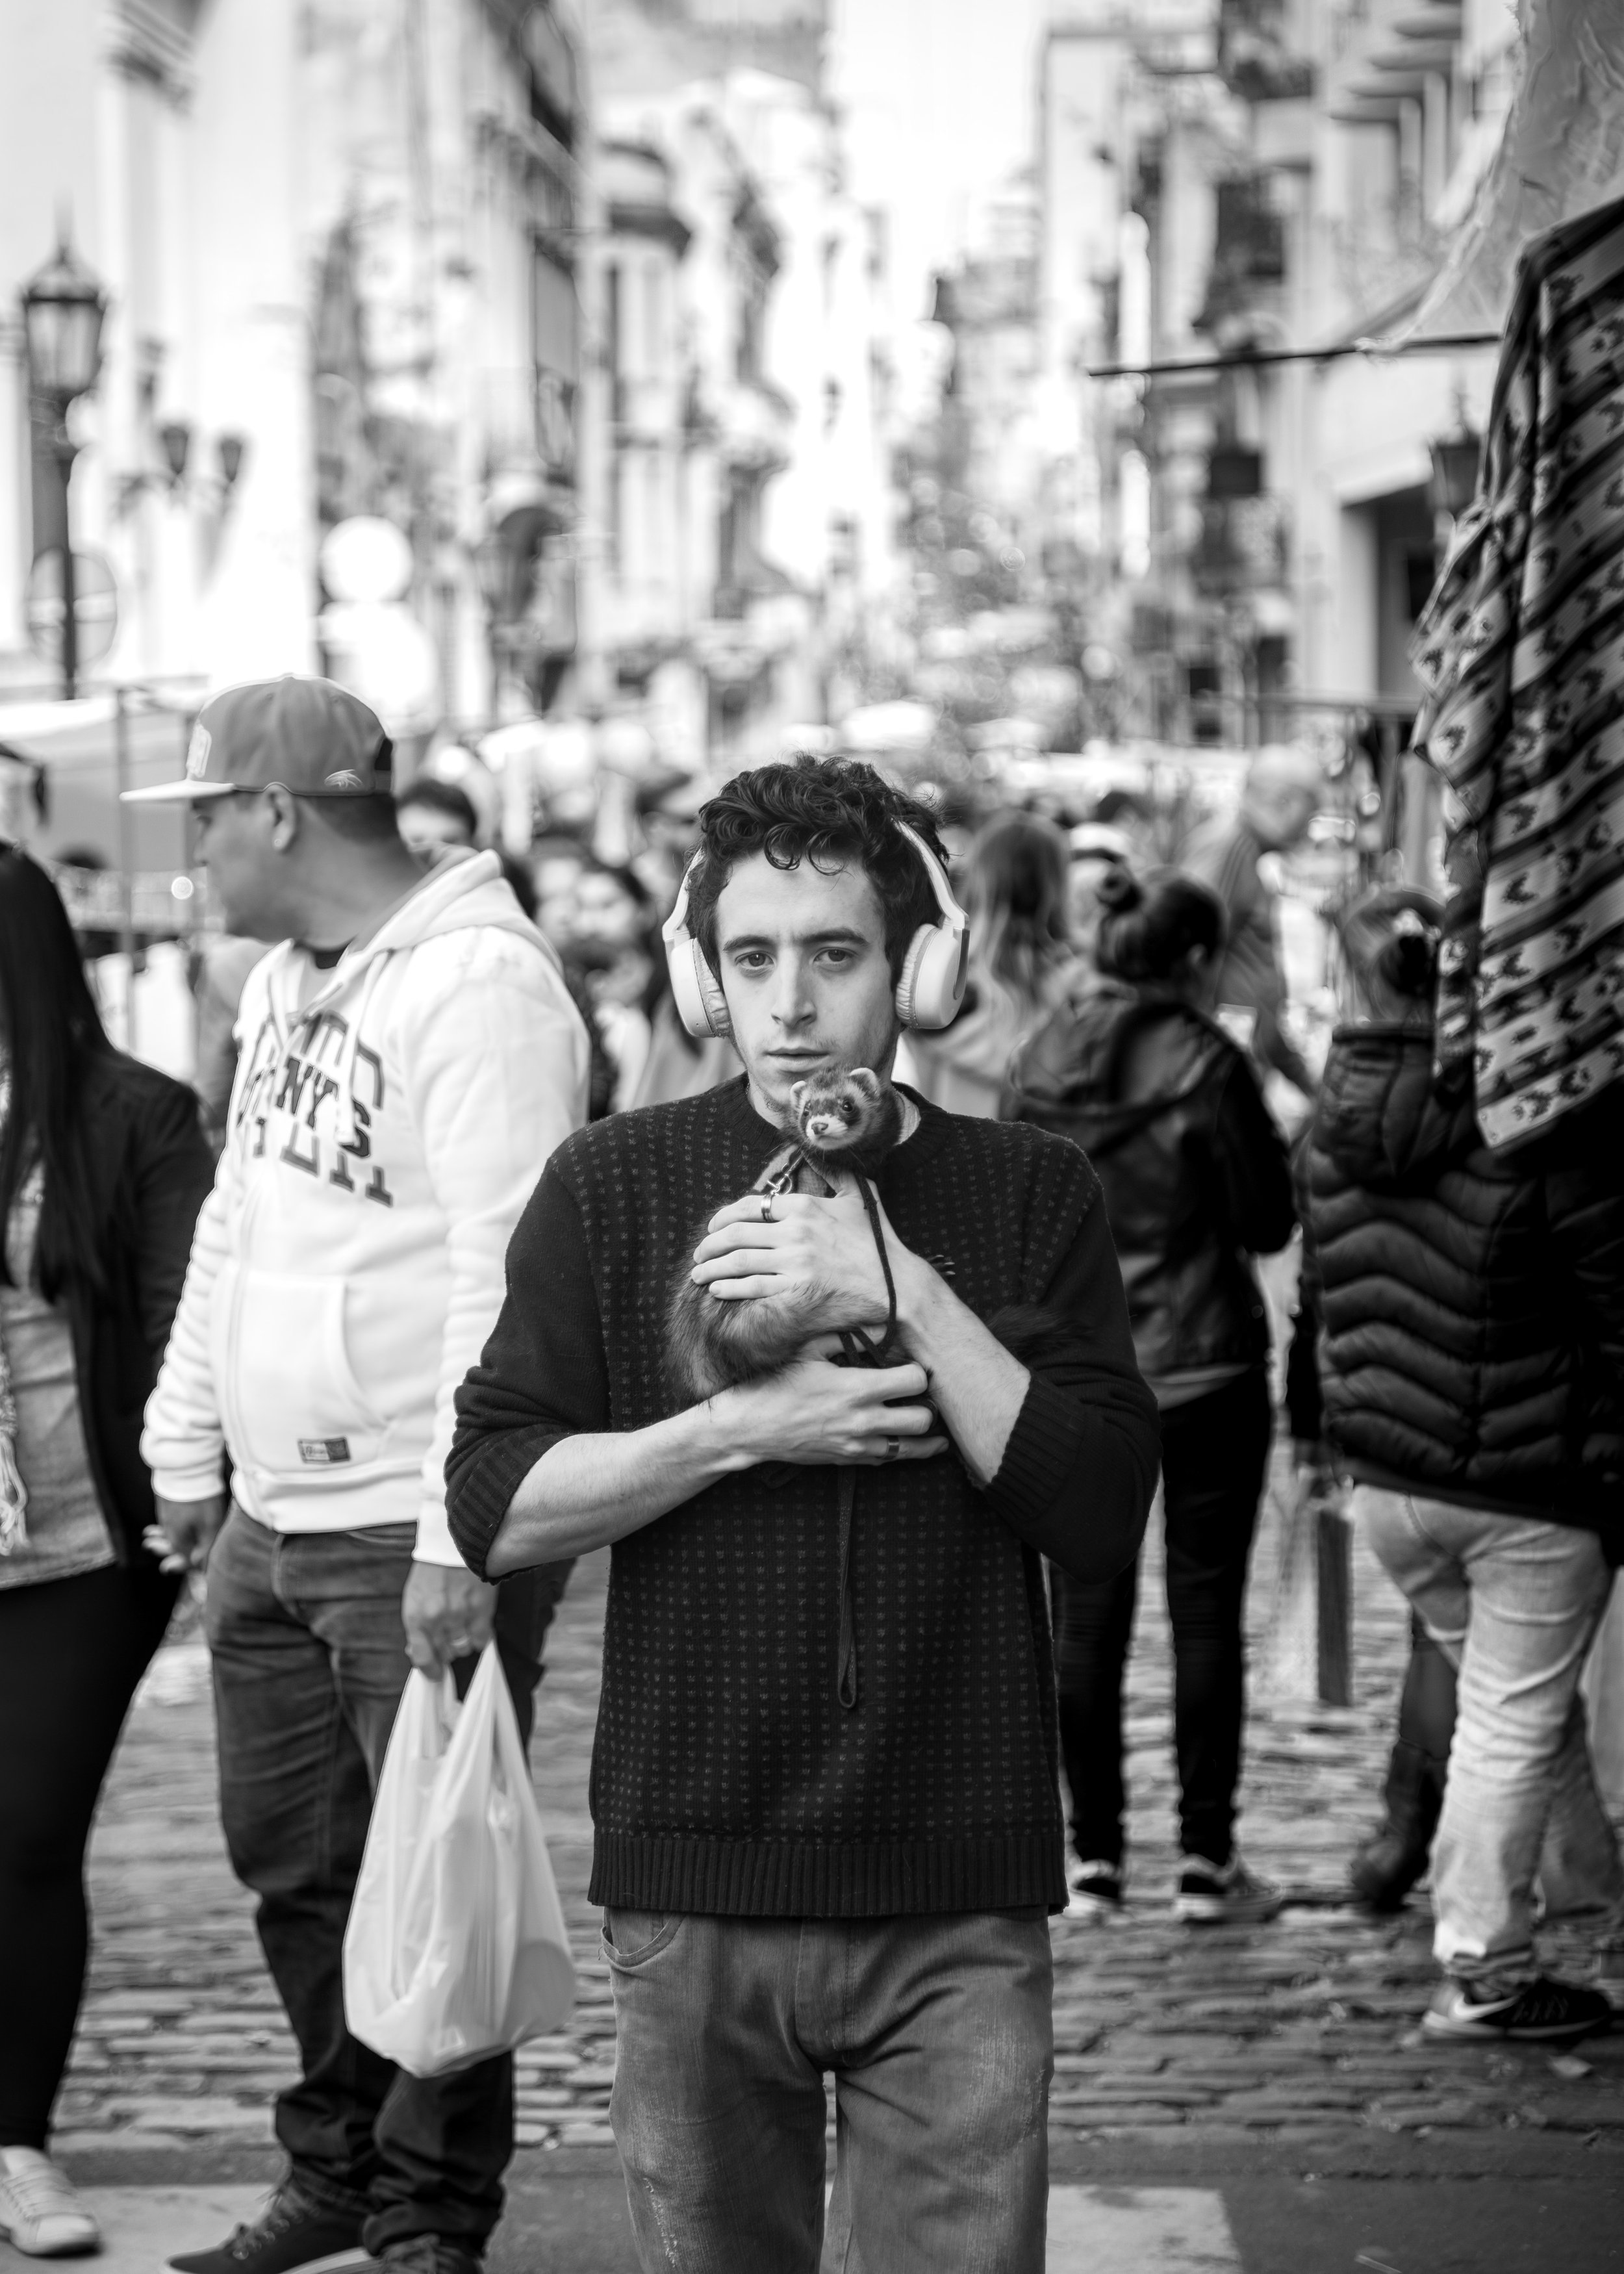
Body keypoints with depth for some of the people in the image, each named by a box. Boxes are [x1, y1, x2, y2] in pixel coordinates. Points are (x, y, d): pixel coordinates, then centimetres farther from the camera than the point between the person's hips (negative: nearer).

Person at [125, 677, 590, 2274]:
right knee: (290, 1859, 17)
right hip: (271, 1525, 9)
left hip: (416, 1537, -9)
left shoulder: (479, 989, -16)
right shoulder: (284, 984, 14)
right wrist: (187, 1451, 20)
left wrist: (461, 1540, -25)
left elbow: (505, 1274, -22)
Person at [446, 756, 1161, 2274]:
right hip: (693, 1882, 0)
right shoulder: (614, 1189, 4)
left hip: (958, 1906, 0)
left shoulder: (1029, 1197, 5)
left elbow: (1100, 1517, -5)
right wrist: (742, 1430, -13)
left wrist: (907, 1293, -13)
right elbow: (494, 1508, -1)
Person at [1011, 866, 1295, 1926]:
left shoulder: (1044, 1061, 2)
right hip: (1204, 1370, -4)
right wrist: (1275, 1144, 10)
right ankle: (1207, 1860, 6)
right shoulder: (1207, 1063, -12)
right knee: (1207, 1609, 4)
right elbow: (1268, 1221, -7)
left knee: (1088, 1617, 7)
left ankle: (1095, 1860, 9)